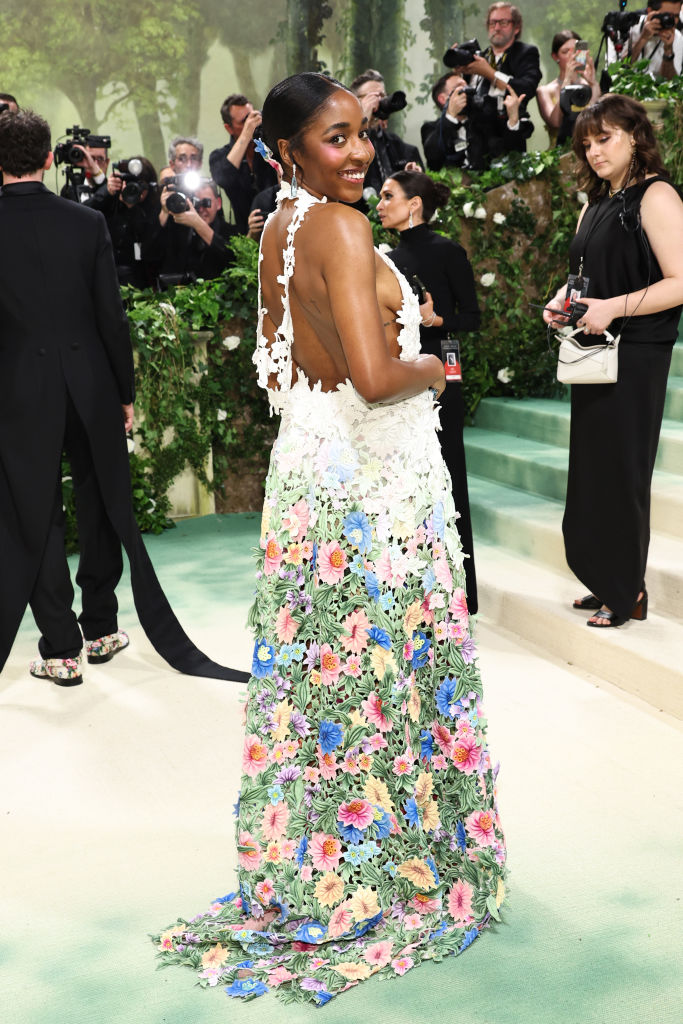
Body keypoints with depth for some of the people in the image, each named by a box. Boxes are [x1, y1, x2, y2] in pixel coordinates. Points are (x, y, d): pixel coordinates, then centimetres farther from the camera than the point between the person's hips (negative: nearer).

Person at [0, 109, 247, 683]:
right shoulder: (87, 222, -6)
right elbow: (111, 317, -4)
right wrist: (125, 392, 6)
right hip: (91, 388, 2)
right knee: (103, 508, 17)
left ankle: (62, 650, 13)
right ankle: (100, 630, 29)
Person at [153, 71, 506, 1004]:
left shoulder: (279, 229, 11)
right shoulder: (341, 229, -17)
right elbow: (376, 378, -28)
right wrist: (432, 367, -9)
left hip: (306, 464, 9)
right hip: (371, 480, -9)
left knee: (317, 669, 16)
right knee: (382, 676, 5)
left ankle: (307, 865, 32)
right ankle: (384, 872, 22)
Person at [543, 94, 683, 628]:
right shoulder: (595, 204, 16)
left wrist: (613, 308, -24)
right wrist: (561, 302, 5)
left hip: (635, 356, -8)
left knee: (621, 469, -3)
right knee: (591, 467, 9)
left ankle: (628, 591, 7)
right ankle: (605, 580, 19)